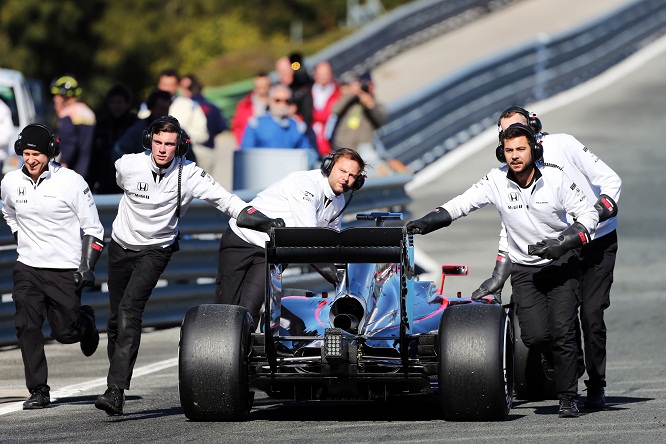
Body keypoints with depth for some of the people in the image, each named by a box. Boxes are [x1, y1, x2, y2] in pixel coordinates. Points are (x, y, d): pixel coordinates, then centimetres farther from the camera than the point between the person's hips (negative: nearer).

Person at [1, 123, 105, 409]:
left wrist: (87, 266, -12)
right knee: (27, 328, -11)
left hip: (65, 270, -3)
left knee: (66, 333, 2)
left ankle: (85, 321, 37)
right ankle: (38, 391, -4)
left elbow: (93, 228, -4)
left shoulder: (71, 182, -9)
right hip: (28, 268, 3)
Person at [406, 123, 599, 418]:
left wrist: (562, 244, -19)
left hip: (561, 264, -1)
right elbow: (460, 205, -2)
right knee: (535, 336, -13)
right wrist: (426, 223, -15)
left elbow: (588, 214, -6)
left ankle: (568, 398, 0)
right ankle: (564, 357, 23)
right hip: (525, 269, 1)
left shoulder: (555, 179, -11)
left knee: (562, 332, -14)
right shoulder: (496, 181, -8)